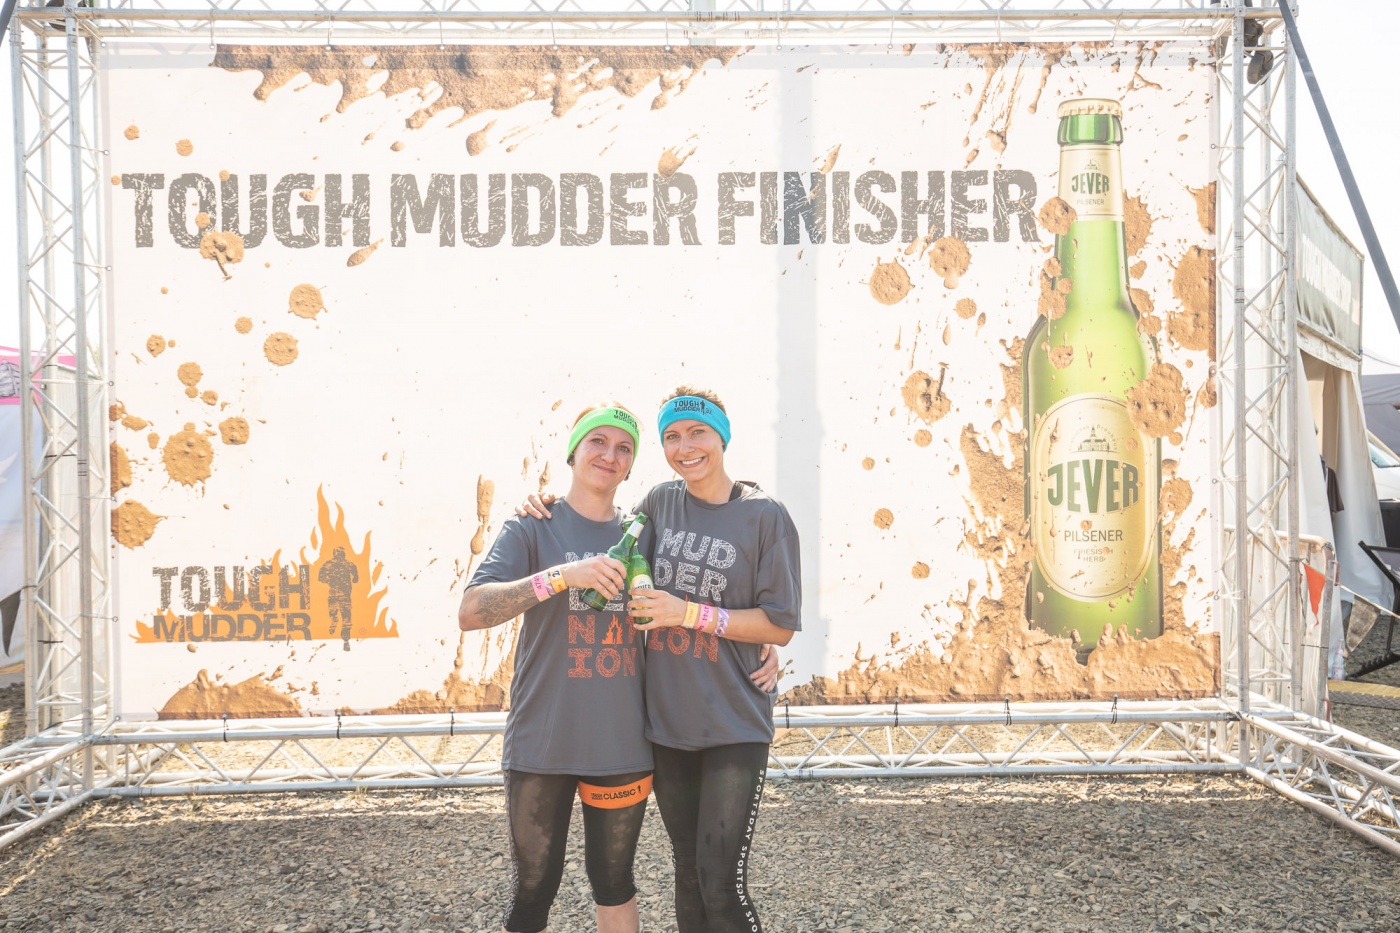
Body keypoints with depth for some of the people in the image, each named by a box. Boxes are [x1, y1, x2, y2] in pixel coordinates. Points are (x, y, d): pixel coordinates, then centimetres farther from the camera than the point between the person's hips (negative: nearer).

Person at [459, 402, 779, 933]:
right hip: (542, 744, -3)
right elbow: (470, 612, -16)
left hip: (621, 745, 3)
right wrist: (563, 575, -25)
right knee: (534, 886, 5)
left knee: (614, 880, 16)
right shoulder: (532, 529, -3)